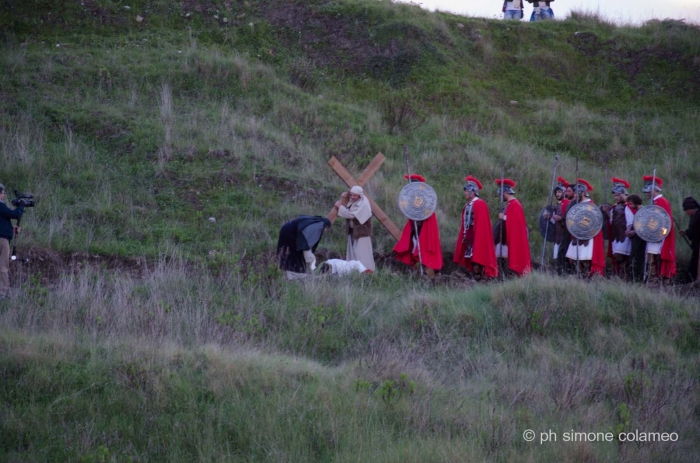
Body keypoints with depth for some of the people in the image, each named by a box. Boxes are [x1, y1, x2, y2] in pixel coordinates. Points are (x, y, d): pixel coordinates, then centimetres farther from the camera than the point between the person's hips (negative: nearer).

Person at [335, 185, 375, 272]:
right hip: (353, 231, 10)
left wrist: (340, 207, -18)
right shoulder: (352, 202, 8)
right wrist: (344, 198, 7)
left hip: (362, 232, -10)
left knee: (362, 252, -12)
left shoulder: (363, 204, -21)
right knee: (352, 252, 12)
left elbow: (351, 214, -27)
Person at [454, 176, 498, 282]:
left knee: (477, 258, -10)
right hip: (469, 237, 9)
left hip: (478, 236, -9)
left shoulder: (480, 204, -11)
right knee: (471, 259, 7)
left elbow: (482, 223, -15)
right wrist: (464, 236, 14)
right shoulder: (468, 205, 15)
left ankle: (482, 279, -8)